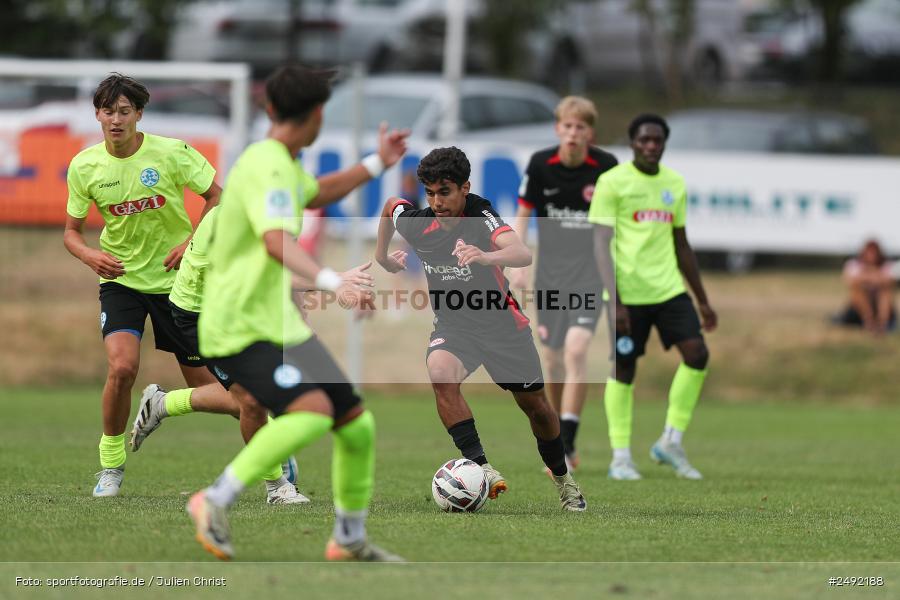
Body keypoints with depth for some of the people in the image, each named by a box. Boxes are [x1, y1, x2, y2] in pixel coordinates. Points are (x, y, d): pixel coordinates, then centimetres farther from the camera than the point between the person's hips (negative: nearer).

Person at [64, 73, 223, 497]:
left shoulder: (171, 153, -13)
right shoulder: (83, 167, -7)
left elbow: (216, 196, -1)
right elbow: (71, 231, 4)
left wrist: (193, 243, -15)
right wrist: (89, 255, -18)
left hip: (175, 278, 0)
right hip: (121, 278, 0)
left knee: (202, 379, 0)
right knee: (122, 366, -21)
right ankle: (111, 467, -6)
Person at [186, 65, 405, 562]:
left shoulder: (281, 163, 15)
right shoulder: (267, 167, -17)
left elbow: (314, 194, 39)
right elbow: (278, 242, -34)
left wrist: (377, 163, 37)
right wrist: (333, 283, -47)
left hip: (279, 324, 10)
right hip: (240, 329, -10)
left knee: (357, 424, 8)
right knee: (312, 411, -31)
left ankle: (350, 540, 25)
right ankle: (215, 502, -19)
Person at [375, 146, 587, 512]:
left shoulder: (481, 217, -25)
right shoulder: (415, 224, -12)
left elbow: (523, 254, -44)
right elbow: (390, 203, 14)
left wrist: (486, 256, -64)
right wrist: (382, 256, 21)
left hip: (503, 324, -2)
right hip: (452, 327, 2)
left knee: (535, 406, 9)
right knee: (440, 374, -31)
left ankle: (563, 480, 37)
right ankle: (480, 467, -30)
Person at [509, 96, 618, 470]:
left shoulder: (606, 167, -7)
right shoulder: (540, 165, -4)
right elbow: (523, 214, 6)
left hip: (590, 269, -3)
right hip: (550, 269, 3)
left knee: (576, 350, -19)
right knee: (553, 359, 8)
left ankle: (565, 444, -21)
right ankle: (560, 439, 26)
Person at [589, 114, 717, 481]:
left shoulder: (675, 184, 14)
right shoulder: (613, 182, -4)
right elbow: (601, 244, -9)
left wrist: (702, 300, 21)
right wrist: (613, 302, -17)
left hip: (669, 289, 5)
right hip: (628, 293, -5)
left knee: (697, 353, -10)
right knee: (623, 369, 0)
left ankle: (671, 443, 2)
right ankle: (620, 458, 10)